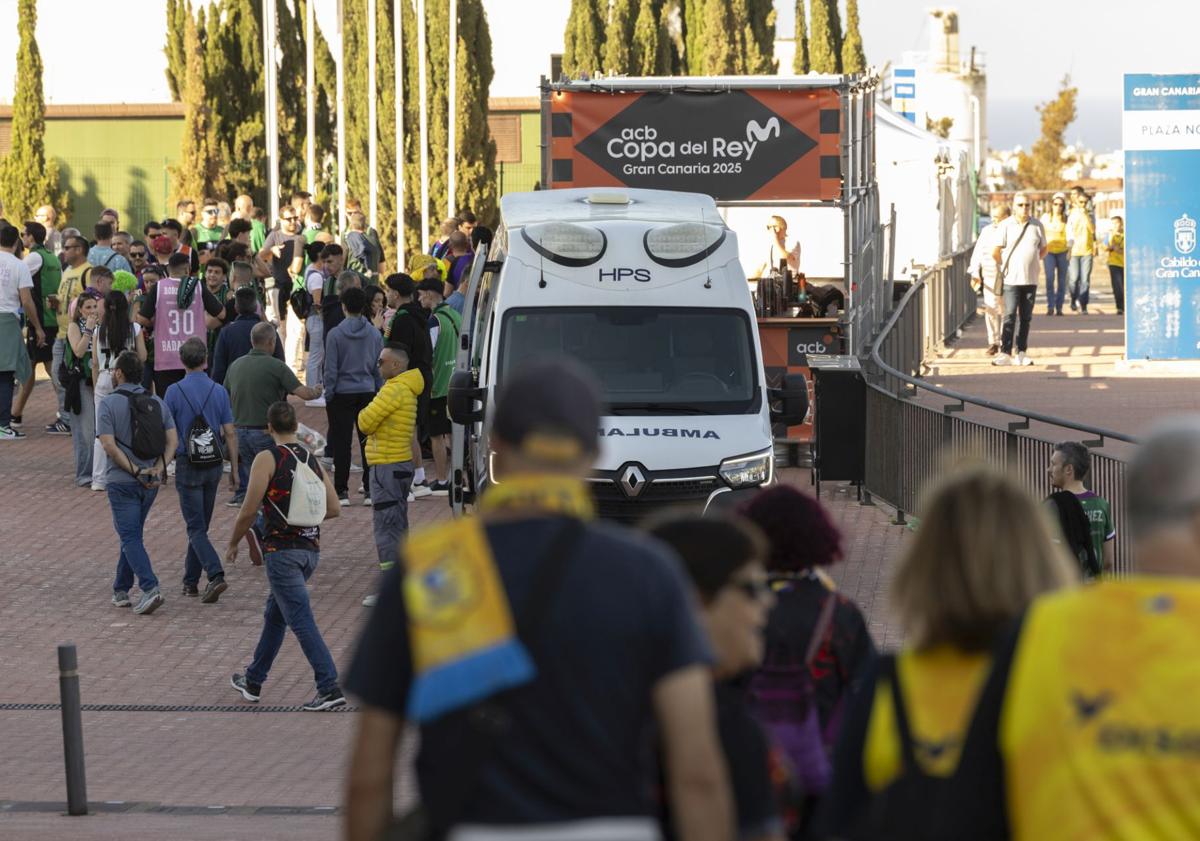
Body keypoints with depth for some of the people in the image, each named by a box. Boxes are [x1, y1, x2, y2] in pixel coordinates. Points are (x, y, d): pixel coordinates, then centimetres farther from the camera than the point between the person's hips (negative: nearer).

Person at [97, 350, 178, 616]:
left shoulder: (108, 404, -9)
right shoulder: (157, 403, 6)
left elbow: (109, 446, -17)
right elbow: (172, 440, 0)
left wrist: (135, 471, -14)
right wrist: (159, 469, -8)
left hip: (122, 481, -5)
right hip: (152, 483, 5)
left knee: (131, 538, -5)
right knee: (132, 534, 18)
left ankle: (150, 589, -21)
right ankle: (121, 590, 25)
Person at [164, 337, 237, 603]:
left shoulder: (174, 392, -9)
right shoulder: (219, 391, -1)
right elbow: (230, 433, 0)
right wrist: (234, 469, 7)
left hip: (187, 465, -4)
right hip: (213, 465, 4)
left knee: (196, 528, -4)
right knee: (201, 525, 16)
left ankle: (216, 575, -22)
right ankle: (190, 580, 23)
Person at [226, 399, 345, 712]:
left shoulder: (267, 459, -7)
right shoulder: (312, 460, 10)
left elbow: (249, 511, -9)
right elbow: (333, 508, 9)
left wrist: (233, 544, 5)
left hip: (282, 550, -7)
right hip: (311, 548, 7)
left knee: (301, 621, -8)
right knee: (275, 615, 21)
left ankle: (329, 688, -16)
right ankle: (253, 681, 32)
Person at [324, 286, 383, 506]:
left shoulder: (336, 334, -9)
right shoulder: (375, 334, 1)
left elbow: (331, 369, -8)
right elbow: (379, 367, 6)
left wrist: (328, 394, 2)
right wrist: (379, 393, 15)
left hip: (342, 395, -3)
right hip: (367, 393, 3)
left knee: (341, 444, 3)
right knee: (368, 441, 7)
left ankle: (342, 491, 3)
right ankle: (370, 490, 7)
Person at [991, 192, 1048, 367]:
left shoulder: (1036, 225, 6)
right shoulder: (1007, 226, -3)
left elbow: (1043, 250, 17)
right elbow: (995, 252, 2)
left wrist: (1032, 264, 12)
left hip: (1031, 279, 3)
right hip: (1011, 279, -3)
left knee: (1026, 318, 7)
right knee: (1010, 316, -10)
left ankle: (1021, 353, 12)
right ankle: (1005, 353, -12)